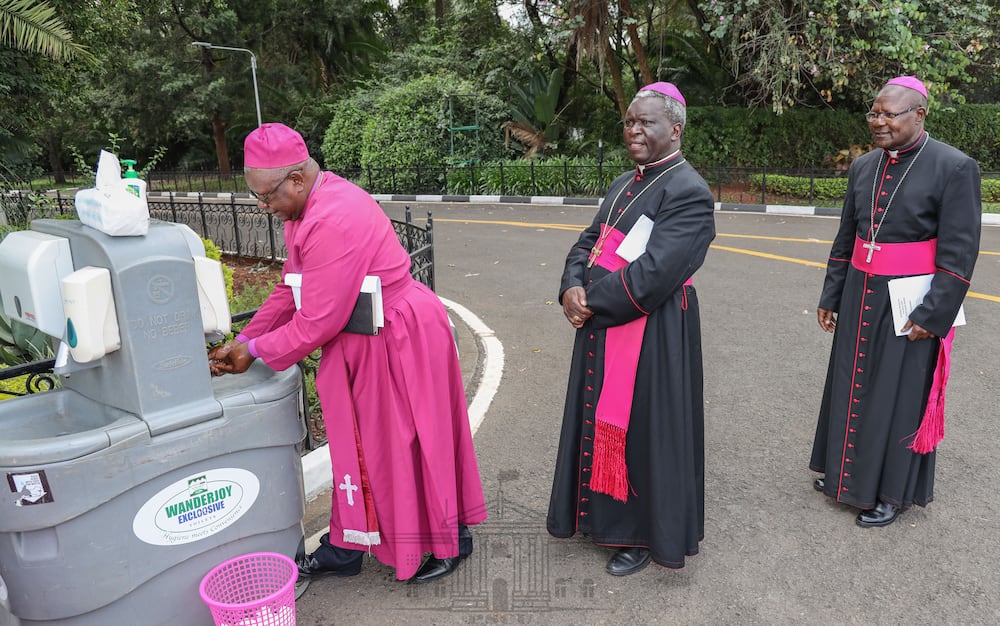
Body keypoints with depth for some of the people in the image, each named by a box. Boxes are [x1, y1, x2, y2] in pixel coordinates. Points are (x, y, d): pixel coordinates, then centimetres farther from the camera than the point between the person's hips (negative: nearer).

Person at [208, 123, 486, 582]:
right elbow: (289, 290, 10)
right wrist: (242, 341, 4)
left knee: (407, 442, 5)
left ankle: (451, 540, 28)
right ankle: (345, 547, 33)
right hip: (362, 342, 10)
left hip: (400, 339, -10)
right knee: (355, 442, 17)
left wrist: (255, 352, -11)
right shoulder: (310, 205, 5)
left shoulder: (334, 221, -27)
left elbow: (318, 320, -25)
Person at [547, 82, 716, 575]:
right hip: (604, 329, 8)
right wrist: (573, 286, -10)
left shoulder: (688, 193, -16)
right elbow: (588, 242, 10)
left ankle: (645, 534, 27)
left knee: (644, 429, 6)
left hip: (652, 335, -8)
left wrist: (589, 302, -17)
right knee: (602, 422, 19)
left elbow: (652, 274, -24)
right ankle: (604, 512, 40)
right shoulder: (625, 184, 12)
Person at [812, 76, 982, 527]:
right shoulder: (863, 167, 6)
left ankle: (894, 491, 23)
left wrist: (933, 316, -17)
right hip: (861, 297, 6)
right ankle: (848, 471, 33)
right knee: (851, 385, 14)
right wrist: (831, 296, 12)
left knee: (898, 396, 5)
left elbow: (959, 253, -13)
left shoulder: (954, 168, -12)